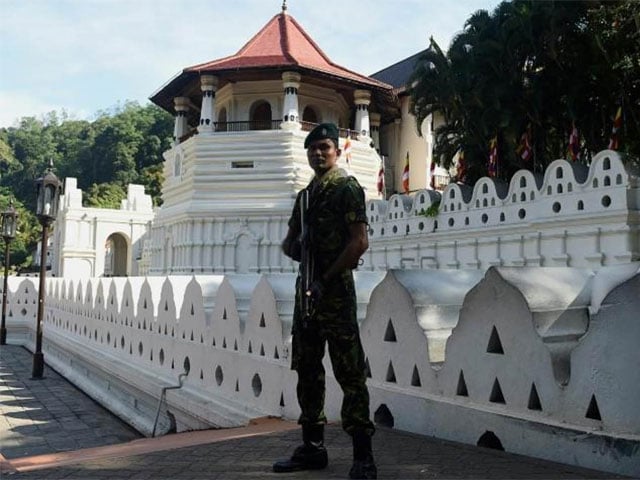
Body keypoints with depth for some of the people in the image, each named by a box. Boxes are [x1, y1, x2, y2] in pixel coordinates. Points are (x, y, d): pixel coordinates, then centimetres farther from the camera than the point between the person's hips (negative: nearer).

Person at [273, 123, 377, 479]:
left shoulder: (347, 188, -4)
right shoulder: (305, 194, 18)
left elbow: (360, 242, -14)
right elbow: (290, 242, 22)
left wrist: (326, 279, -15)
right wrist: (293, 247, -2)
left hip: (335, 288, -8)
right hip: (306, 287, 8)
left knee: (349, 372, -5)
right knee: (307, 369, 11)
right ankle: (313, 447, 23)